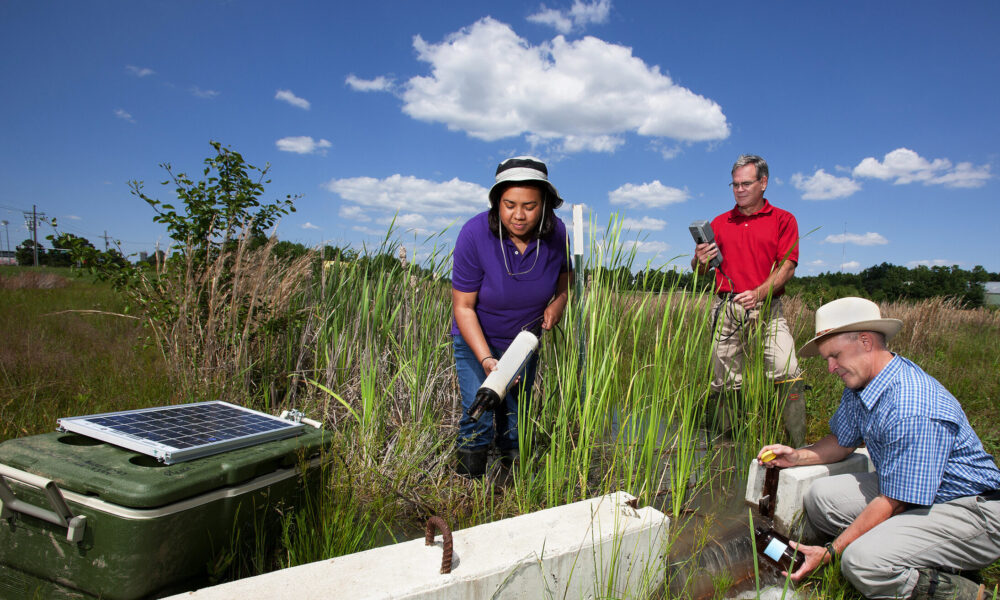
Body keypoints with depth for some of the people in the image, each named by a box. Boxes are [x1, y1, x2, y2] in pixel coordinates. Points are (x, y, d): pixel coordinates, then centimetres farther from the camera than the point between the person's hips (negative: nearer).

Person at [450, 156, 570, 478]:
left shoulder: (555, 233, -17)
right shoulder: (475, 234, -28)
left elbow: (565, 273, 9)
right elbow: (463, 307, -23)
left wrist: (559, 301, -12)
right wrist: (486, 359, -33)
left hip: (525, 340, 3)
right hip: (476, 340, -3)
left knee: (516, 421, 15)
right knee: (478, 419, -11)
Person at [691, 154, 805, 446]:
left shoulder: (783, 220, 9)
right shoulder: (719, 223, 16)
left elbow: (787, 267, -3)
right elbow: (699, 271, 15)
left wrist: (759, 293, -19)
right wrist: (700, 260, -10)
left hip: (767, 309, -2)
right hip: (726, 309, 2)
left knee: (788, 373, -14)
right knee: (724, 381, 3)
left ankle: (798, 448, -6)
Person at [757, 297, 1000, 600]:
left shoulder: (914, 410, -30)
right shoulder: (860, 382, 0)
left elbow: (892, 503, -25)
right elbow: (842, 441, 17)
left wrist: (830, 551, -20)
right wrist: (797, 456, -3)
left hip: (970, 511, -9)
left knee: (863, 562, -30)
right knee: (820, 497, -4)